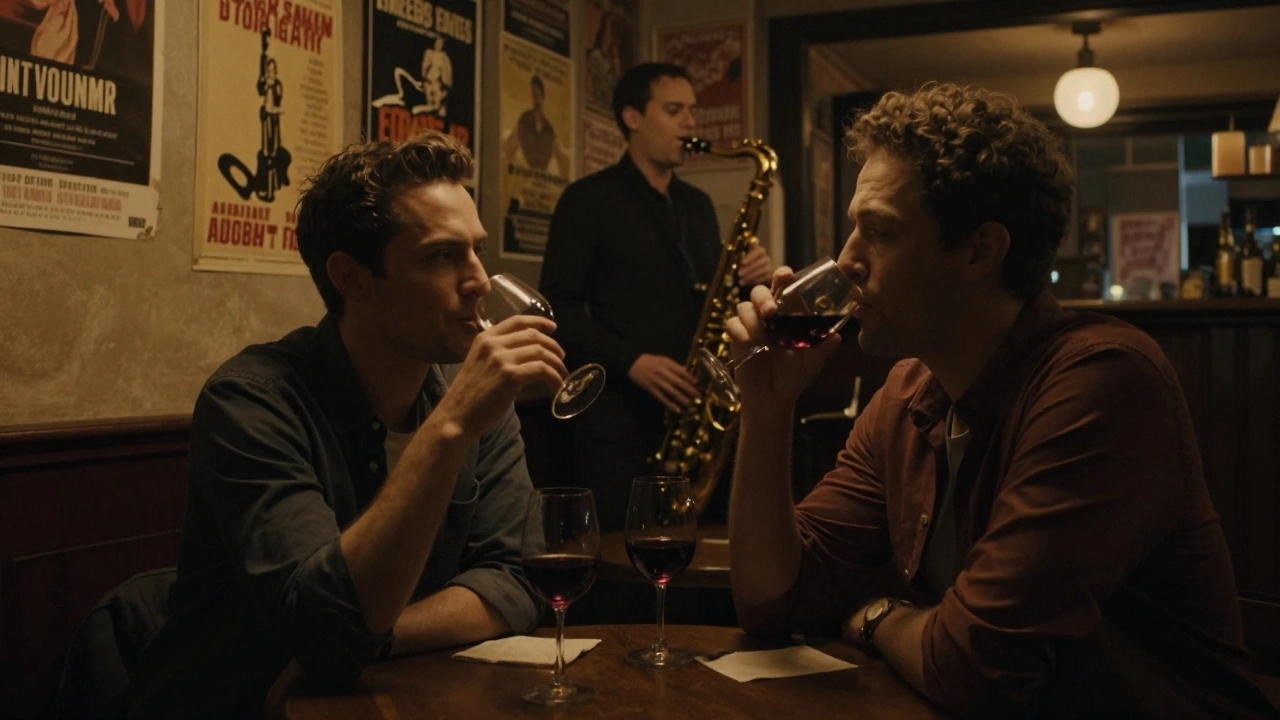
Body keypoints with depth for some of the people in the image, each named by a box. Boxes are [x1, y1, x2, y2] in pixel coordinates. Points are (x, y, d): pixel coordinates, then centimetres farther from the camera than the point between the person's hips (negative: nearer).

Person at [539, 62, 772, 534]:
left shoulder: (698, 204, 17)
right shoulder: (589, 199, -1)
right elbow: (558, 307, -7)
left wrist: (745, 280, -1)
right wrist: (631, 362, -18)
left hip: (692, 412, 5)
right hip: (619, 414, -5)